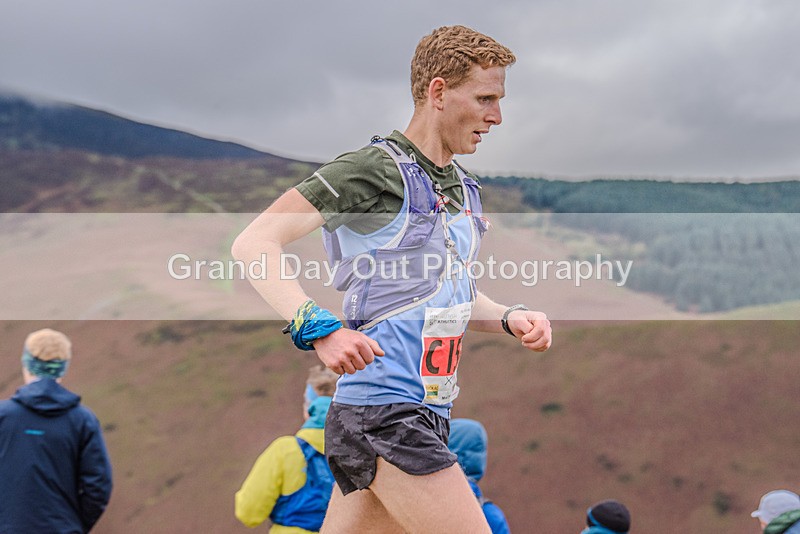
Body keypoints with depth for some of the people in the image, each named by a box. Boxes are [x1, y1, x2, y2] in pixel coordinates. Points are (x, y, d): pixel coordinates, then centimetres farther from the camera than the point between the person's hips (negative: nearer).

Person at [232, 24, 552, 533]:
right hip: (385, 412, -8)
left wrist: (509, 317, 8)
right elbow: (253, 243, -13)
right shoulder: (374, 167, -10)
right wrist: (318, 328, -26)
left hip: (426, 415, 8)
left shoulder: (467, 190, 17)